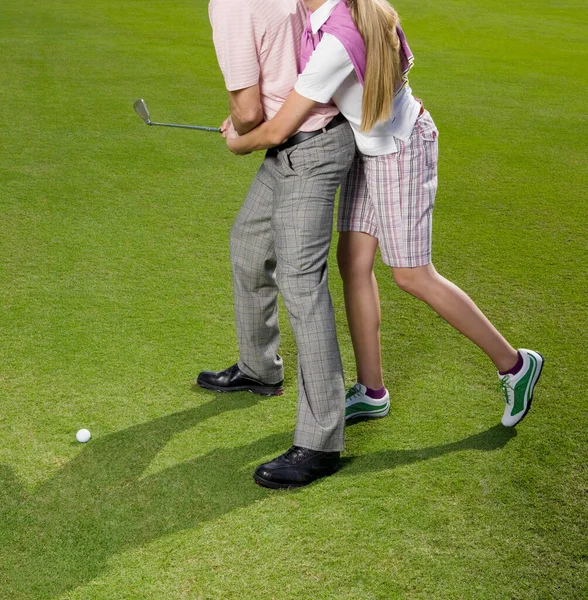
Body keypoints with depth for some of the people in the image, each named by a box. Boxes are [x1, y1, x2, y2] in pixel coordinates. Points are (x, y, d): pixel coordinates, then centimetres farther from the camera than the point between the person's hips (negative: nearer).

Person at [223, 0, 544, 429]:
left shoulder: (337, 44, -35)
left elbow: (277, 132, -29)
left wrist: (239, 144, -5)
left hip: (401, 150, -9)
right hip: (370, 147, 9)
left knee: (412, 276, 1)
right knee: (353, 260, 8)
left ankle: (514, 364, 17)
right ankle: (371, 392, 20)